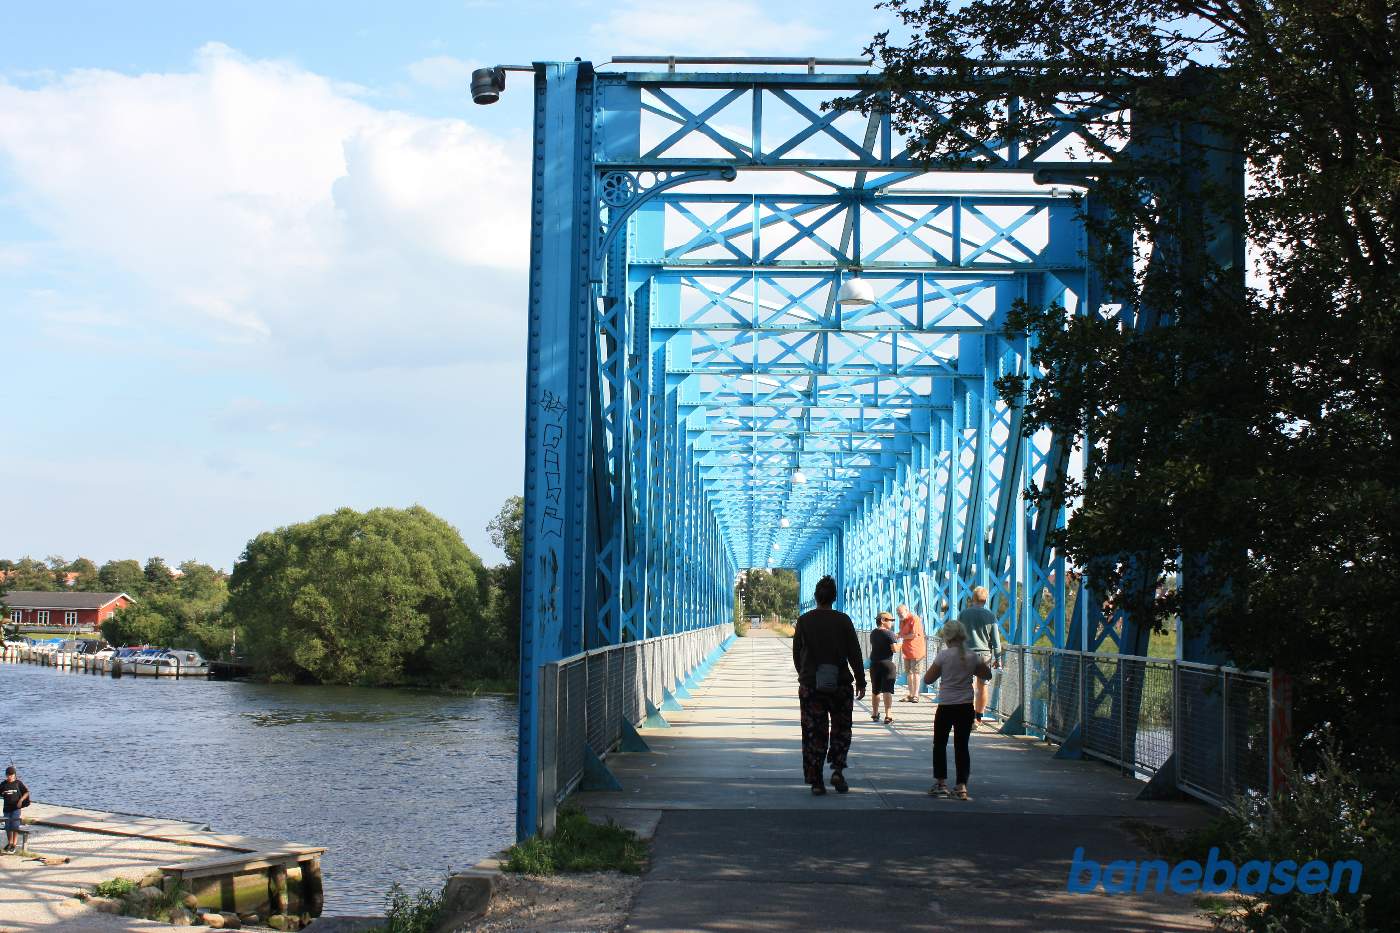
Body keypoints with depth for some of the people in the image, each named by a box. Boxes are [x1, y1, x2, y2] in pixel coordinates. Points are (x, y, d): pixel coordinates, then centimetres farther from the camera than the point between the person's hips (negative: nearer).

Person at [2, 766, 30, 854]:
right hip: (7, 807, 4)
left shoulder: (18, 783, -3)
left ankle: (15, 844, -5)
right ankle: (9, 843, 26)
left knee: (15, 826, -9)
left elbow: (26, 792, 0)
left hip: (16, 808, -4)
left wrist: (21, 800, -12)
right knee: (7, 826, 10)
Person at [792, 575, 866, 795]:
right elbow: (854, 654, -3)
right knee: (841, 729, 14)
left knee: (813, 732, 4)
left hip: (811, 684, 1)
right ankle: (837, 769, -3)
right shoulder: (843, 620, -3)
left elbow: (796, 654, 7)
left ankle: (816, 781, 1)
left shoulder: (804, 621, 0)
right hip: (840, 684, -1)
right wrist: (861, 682, 3)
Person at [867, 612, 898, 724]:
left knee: (875, 691, 16)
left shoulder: (873, 633, 8)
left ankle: (875, 714, 25)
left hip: (874, 664, 6)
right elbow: (894, 649, -18)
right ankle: (887, 716, -11)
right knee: (887, 690, -5)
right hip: (887, 663, -6)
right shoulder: (889, 634, -13)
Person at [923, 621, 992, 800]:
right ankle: (961, 787, 5)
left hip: (946, 707, -3)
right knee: (962, 746, 8)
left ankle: (941, 784, 10)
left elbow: (928, 679, -6)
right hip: (966, 708, 3)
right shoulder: (972, 656, -1)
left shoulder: (943, 655, -11)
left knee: (940, 744, 12)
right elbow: (987, 674, 14)